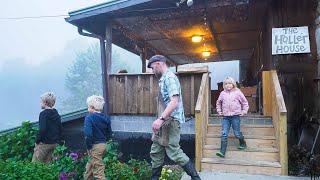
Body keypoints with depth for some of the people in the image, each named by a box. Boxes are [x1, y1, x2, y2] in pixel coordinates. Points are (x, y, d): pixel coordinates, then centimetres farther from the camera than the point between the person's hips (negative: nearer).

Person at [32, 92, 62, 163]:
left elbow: (42, 129, -22)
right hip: (54, 143, 8)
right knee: (46, 163, 16)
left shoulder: (43, 114, -15)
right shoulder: (57, 114, 9)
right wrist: (58, 140, 20)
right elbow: (60, 128, 14)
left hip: (44, 143, -8)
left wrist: (37, 141, -11)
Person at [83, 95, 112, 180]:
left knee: (98, 171, 1)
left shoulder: (89, 117, -16)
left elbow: (88, 134, -26)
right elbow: (109, 133, 10)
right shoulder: (106, 118, 5)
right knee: (89, 167, 26)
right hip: (103, 145, 8)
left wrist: (89, 147, -14)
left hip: (95, 147, -8)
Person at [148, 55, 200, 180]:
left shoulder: (170, 77, -14)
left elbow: (174, 102, -25)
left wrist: (160, 119, -30)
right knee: (156, 151, 13)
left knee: (174, 152, -5)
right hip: (164, 121, 10)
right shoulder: (163, 79, 15)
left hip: (170, 120, -10)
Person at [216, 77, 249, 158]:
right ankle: (222, 152, -5)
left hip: (235, 116, -2)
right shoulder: (222, 93, 8)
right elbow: (218, 103, 23)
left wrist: (244, 111, 1)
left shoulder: (237, 92, 1)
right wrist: (219, 111, 13)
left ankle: (243, 143, 35)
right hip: (225, 117, 2)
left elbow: (245, 102, 8)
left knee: (237, 133, 4)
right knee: (224, 134, -4)